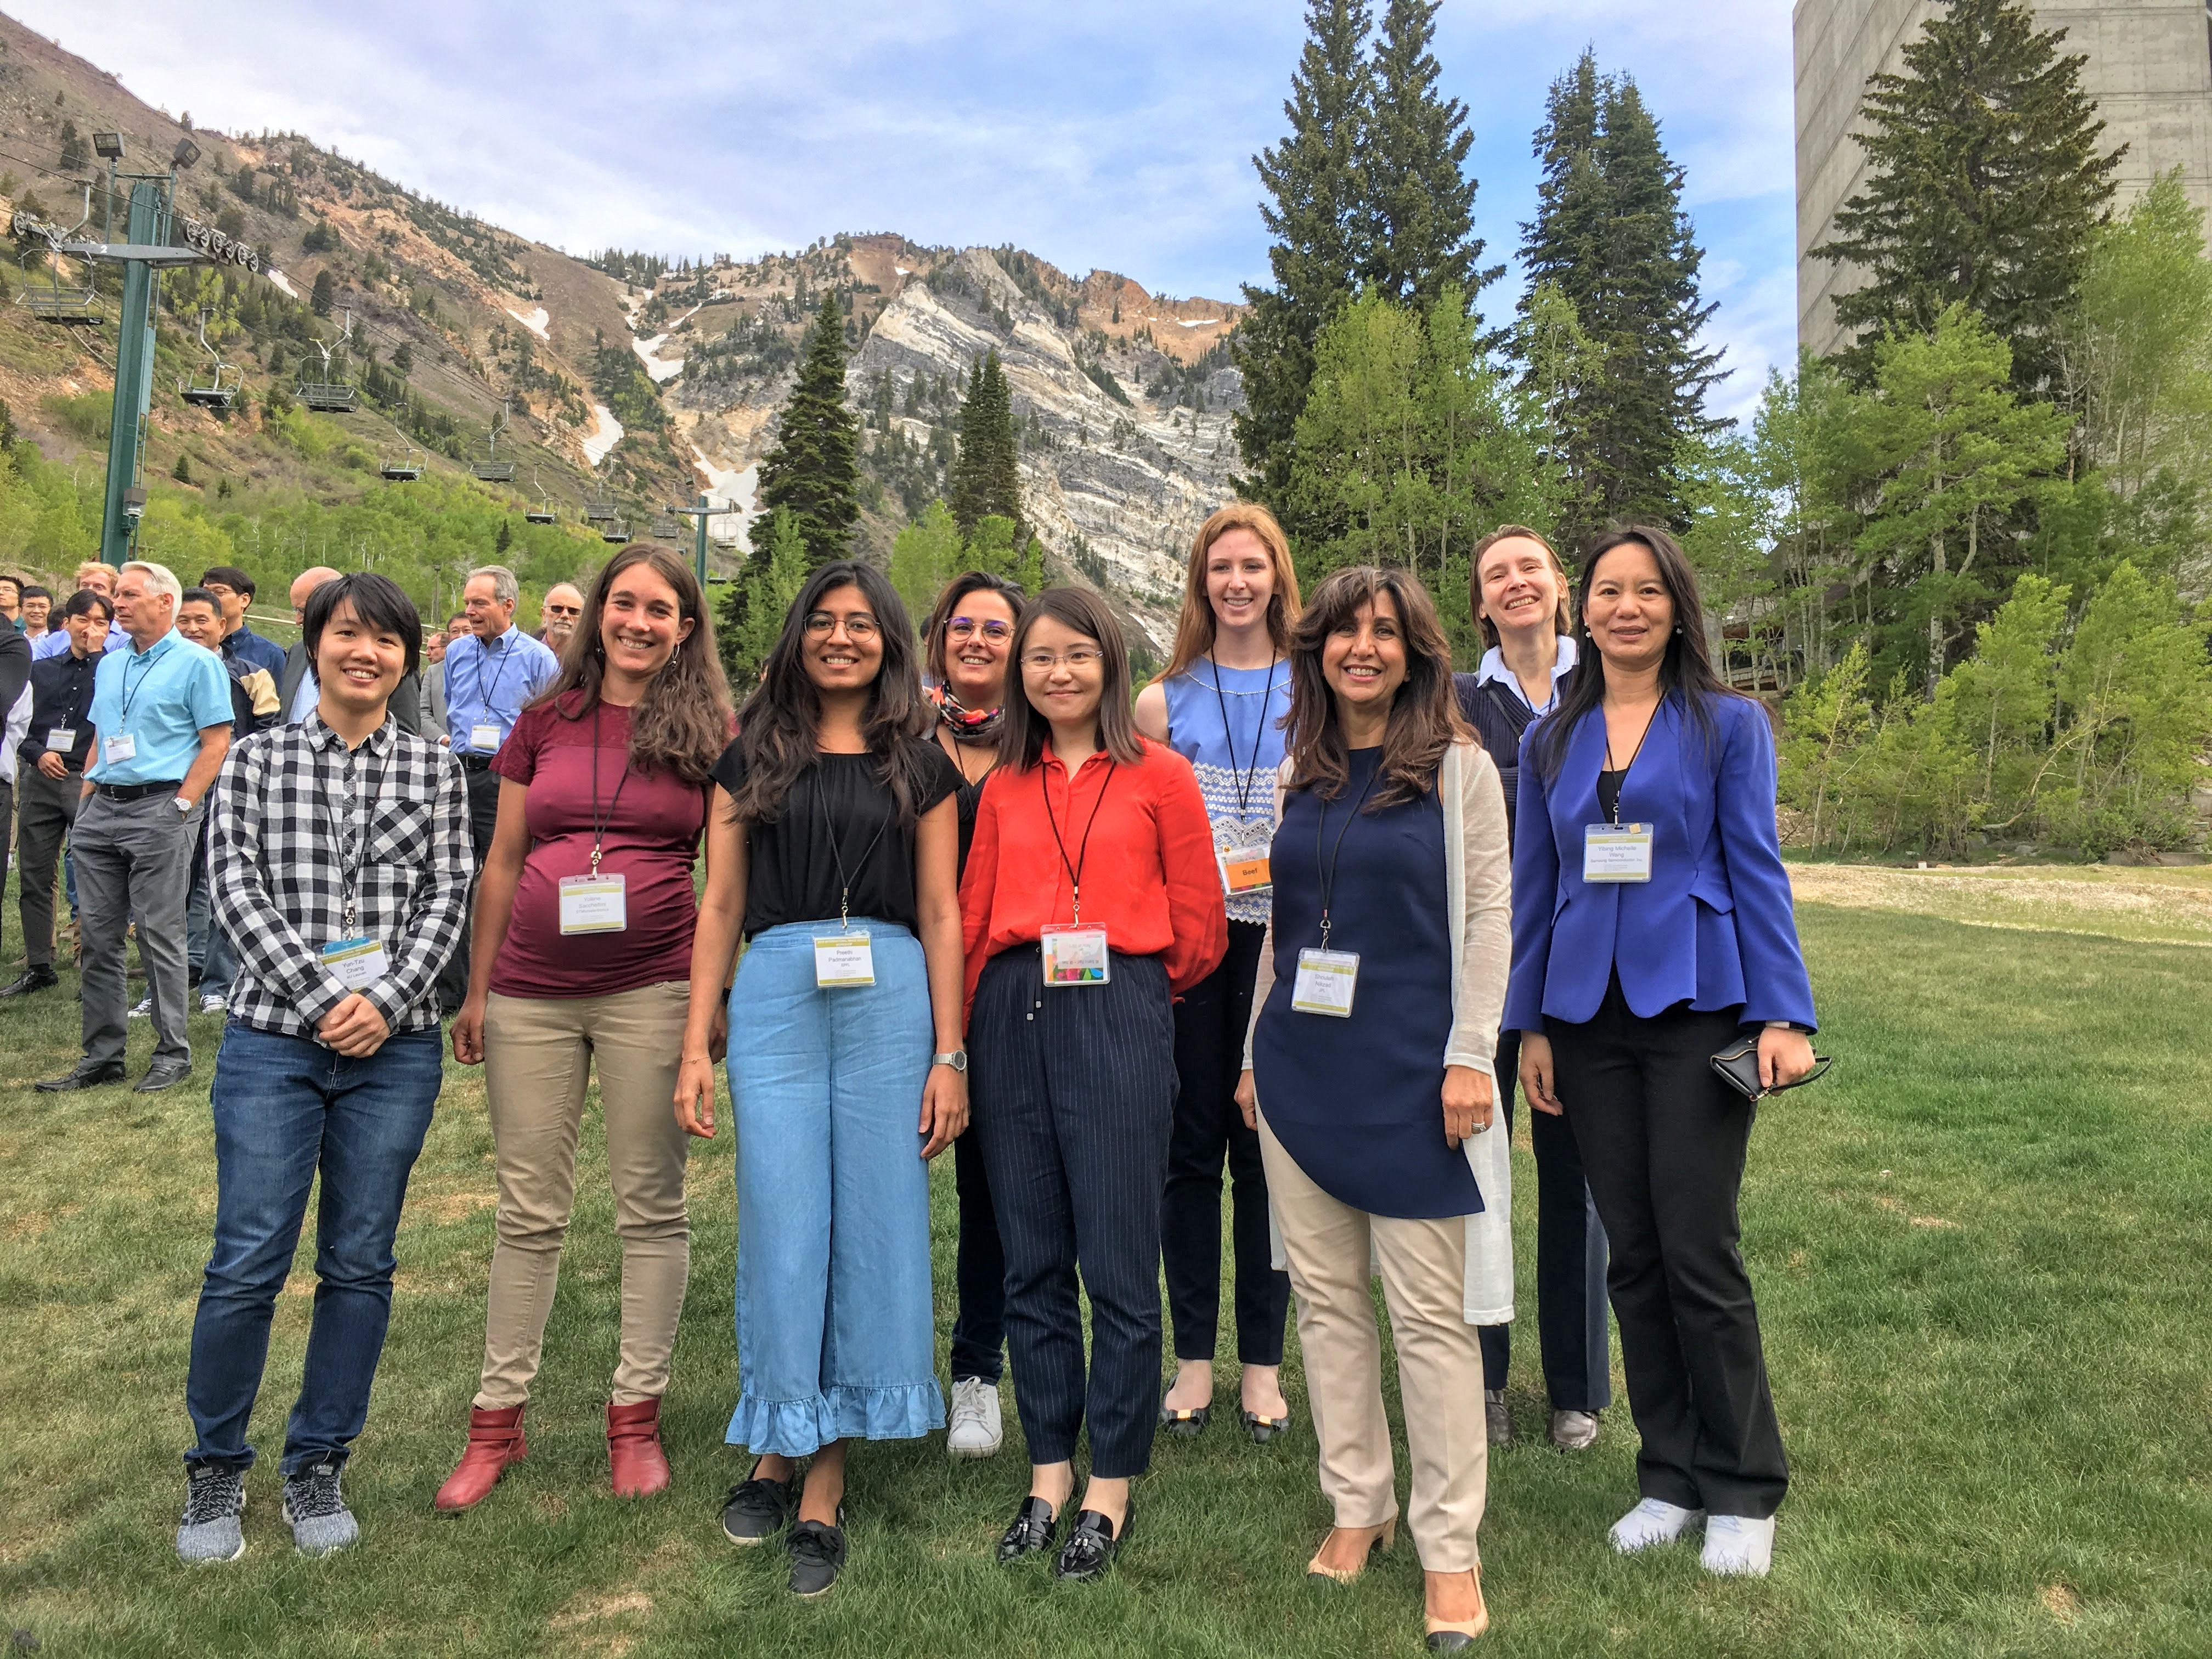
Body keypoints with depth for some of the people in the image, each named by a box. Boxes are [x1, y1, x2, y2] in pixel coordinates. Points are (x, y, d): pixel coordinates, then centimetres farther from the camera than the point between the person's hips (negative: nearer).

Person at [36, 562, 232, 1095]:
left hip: (159, 810, -7)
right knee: (98, 938, 8)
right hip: (101, 811, 7)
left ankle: (173, 1053, 6)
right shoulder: (110, 664, 18)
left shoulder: (197, 663, -4)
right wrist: (85, 801, 13)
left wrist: (181, 807, -15)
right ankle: (102, 1056, 16)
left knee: (160, 936, -3)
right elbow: (99, 739, 23)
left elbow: (216, 743, -9)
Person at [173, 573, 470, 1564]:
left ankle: (318, 1466, 24)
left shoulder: (435, 770, 7)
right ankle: (215, 1468, 22)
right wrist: (321, 998, -11)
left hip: (394, 1047, 1)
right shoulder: (256, 759, 6)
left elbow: (447, 896, 1)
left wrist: (385, 1001, -12)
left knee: (360, 1264, 7)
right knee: (248, 1264, 0)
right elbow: (235, 888, -2)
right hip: (273, 1038, -1)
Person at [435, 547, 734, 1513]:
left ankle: (637, 1413, 21)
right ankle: (498, 1415, 24)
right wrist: (476, 990, 12)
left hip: (651, 991, -2)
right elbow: (502, 864, 13)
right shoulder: (546, 722, 8)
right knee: (529, 1209, 10)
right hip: (532, 990, 2)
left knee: (651, 1205, 6)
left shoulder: (708, 732, 2)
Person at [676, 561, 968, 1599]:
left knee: (874, 1230, 3)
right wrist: (697, 1046, 1)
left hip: (891, 1003, 0)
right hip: (775, 1000, 0)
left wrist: (949, 1056, -1)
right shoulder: (754, 757, 10)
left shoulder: (919, 766, 9)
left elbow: (941, 916, 6)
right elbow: (720, 906, 8)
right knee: (782, 1228, 3)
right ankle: (776, 1448, 24)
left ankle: (824, 1490, 16)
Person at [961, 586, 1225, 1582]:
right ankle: (1049, 1471, 25)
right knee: (1032, 1258, 10)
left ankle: (1111, 1489, 17)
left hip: (1118, 1016, -4)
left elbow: (1199, 927, 4)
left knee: (1117, 1260, 1)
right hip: (1014, 1017, 4)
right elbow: (975, 919, 12)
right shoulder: (1004, 786, 13)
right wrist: (961, 1035, 7)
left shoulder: (1159, 777, 2)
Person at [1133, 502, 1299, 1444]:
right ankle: (1194, 1357, 19)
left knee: (1268, 1148, 5)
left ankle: (1262, 1362, 18)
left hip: (1282, 942, 0)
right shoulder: (1165, 701, 8)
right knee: (1191, 1147, 5)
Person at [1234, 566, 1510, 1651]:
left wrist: (1470, 1057, -11)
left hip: (1409, 1071, -5)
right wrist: (1255, 1054, 14)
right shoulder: (1298, 777, 11)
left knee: (1430, 1310, 1)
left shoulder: (1458, 769, -1)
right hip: (1300, 1065, 5)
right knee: (1325, 1295, 10)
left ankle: (1448, 1545, 14)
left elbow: (1488, 917, -5)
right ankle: (1357, 1505, 26)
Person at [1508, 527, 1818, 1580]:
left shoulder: (1728, 724, 1)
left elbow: (1756, 869, -1)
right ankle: (1670, 1474, 23)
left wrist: (1784, 1016, -8)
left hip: (1697, 1009, -3)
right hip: (1589, 1014, 3)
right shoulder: (1550, 741, 10)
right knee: (1632, 1254, 9)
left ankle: (1743, 1491, 16)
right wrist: (1529, 1025, 8)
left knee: (1698, 1254, -3)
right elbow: (1533, 887, 10)